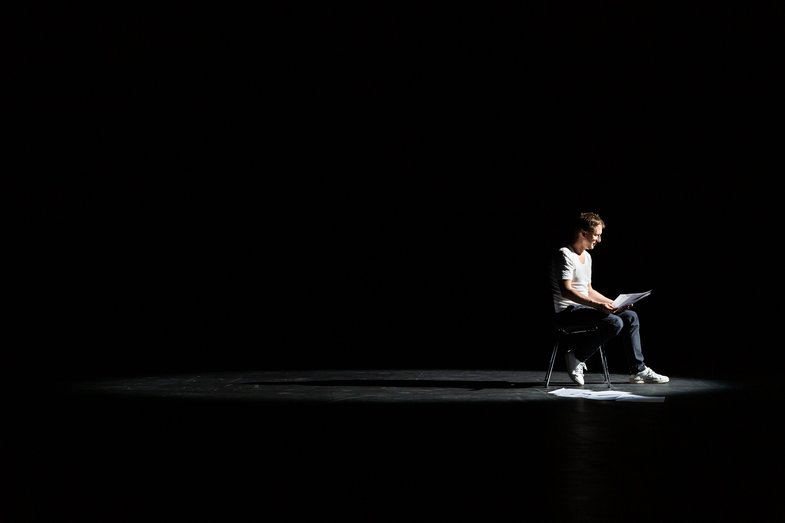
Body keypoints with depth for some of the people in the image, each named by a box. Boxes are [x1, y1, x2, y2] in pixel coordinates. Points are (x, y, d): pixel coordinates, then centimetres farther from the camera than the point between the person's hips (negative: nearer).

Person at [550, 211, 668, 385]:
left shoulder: (587, 256, 19)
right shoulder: (565, 254, -13)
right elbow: (566, 290, -24)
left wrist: (612, 303, 12)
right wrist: (597, 304, -31)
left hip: (583, 307, 10)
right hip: (566, 312, -10)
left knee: (630, 316, 2)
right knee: (614, 323, -27)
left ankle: (638, 371, 6)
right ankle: (576, 356, -12)